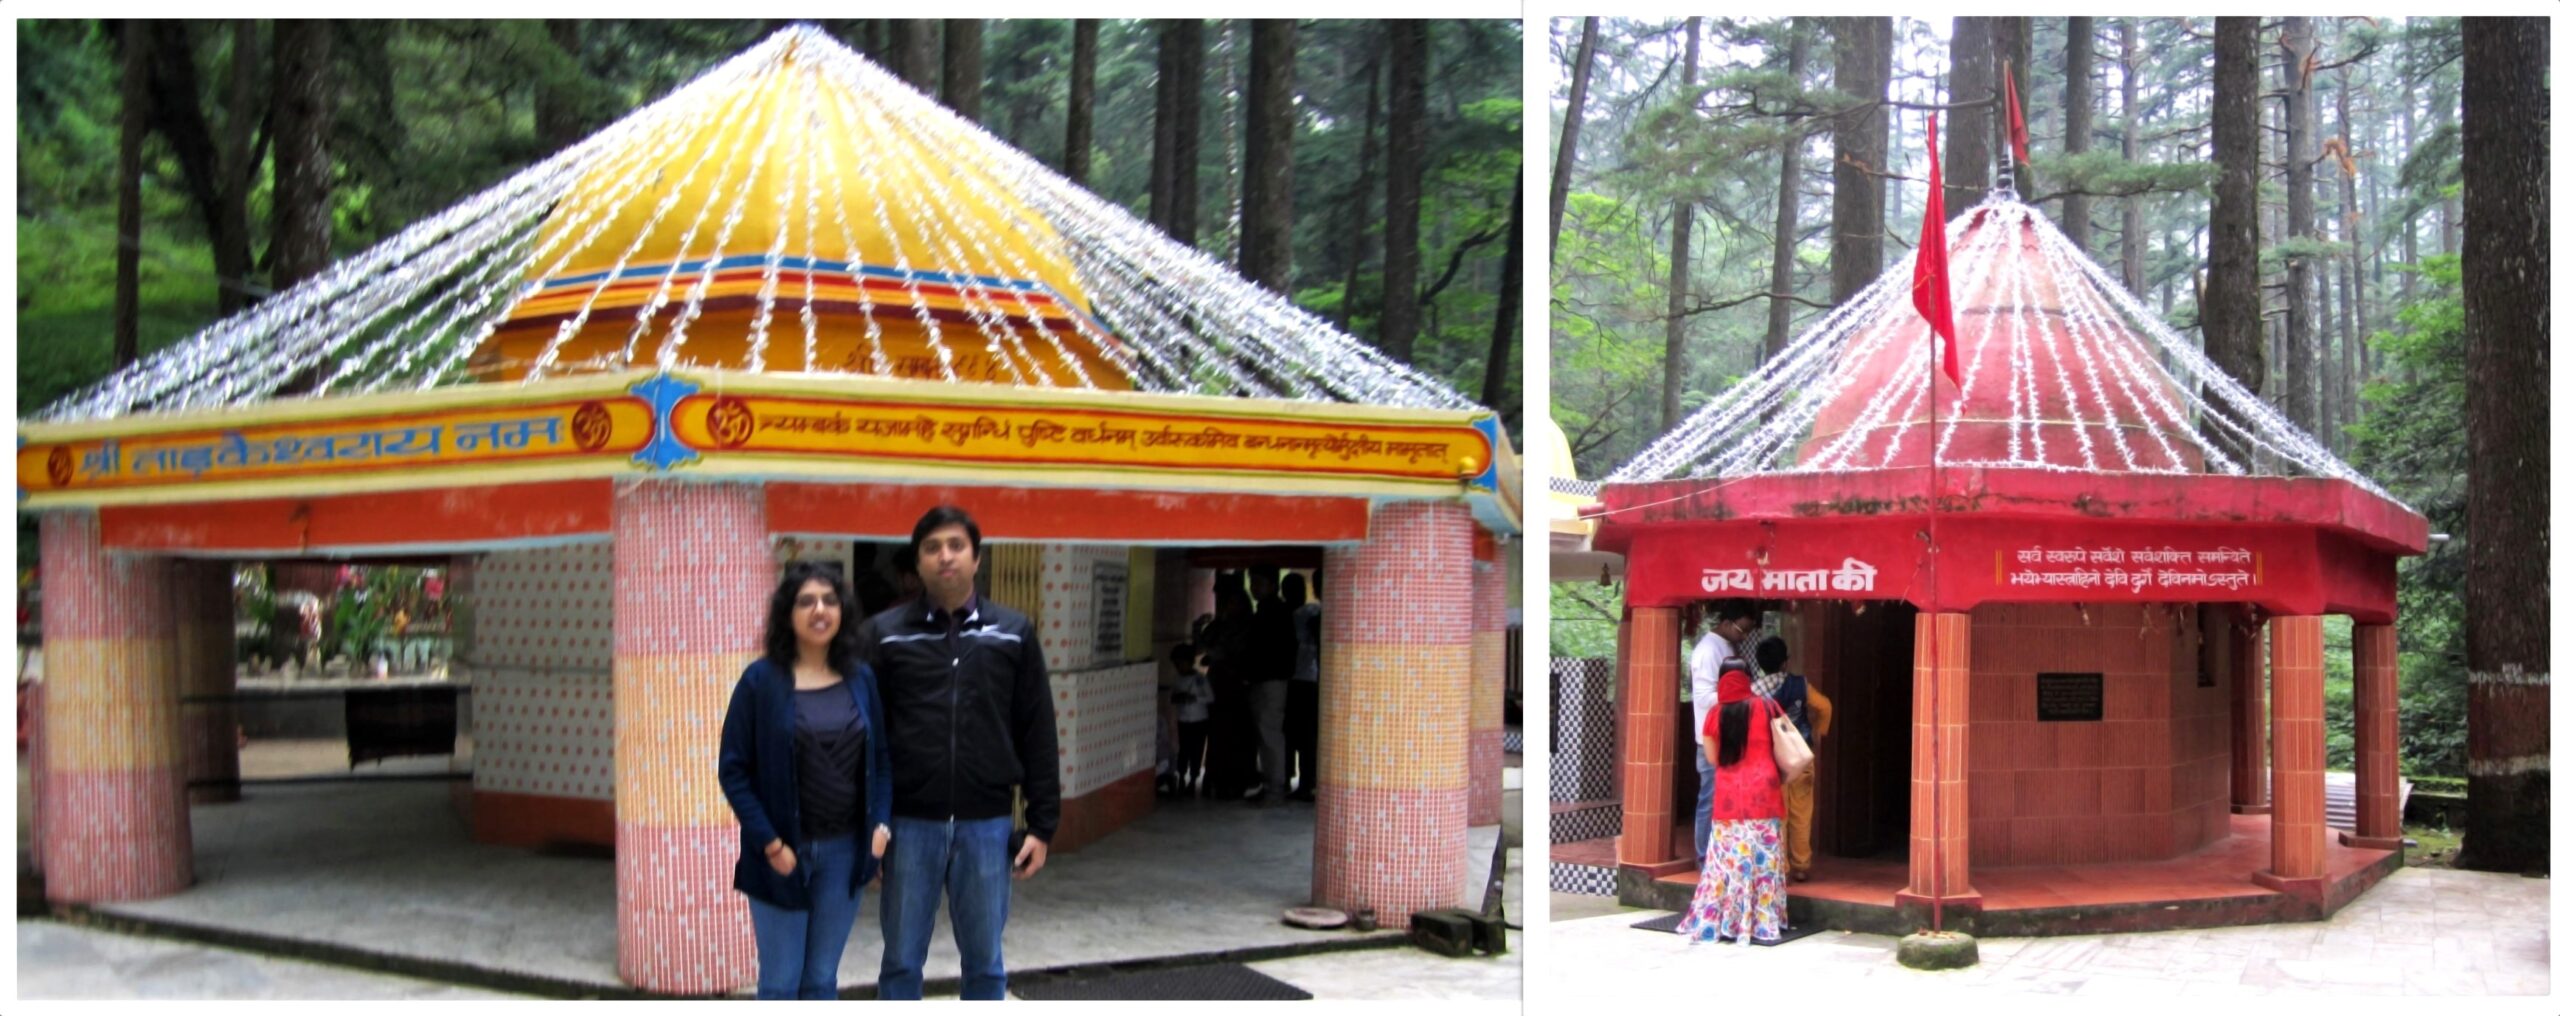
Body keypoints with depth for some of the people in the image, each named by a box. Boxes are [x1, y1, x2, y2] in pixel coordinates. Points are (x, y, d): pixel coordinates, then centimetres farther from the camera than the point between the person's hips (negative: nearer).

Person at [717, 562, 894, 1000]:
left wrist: (880, 824, -4)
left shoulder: (861, 678, 4)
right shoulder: (761, 680, -8)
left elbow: (880, 759, 9)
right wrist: (769, 843, -14)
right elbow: (733, 770, -8)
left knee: (821, 981, 11)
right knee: (780, 983, 5)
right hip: (782, 851, -3)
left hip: (844, 850, 3)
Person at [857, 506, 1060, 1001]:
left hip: (986, 825, 1)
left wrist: (1042, 825, 2)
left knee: (985, 963, 9)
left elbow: (1038, 735, 5)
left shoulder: (1014, 633, 4)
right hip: (909, 824, -1)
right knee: (901, 961, 8)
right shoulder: (884, 634, 1)